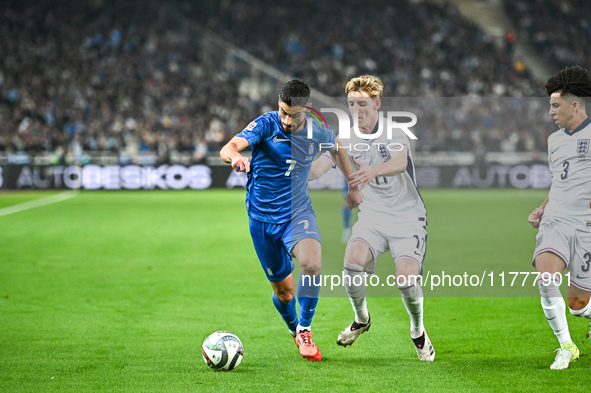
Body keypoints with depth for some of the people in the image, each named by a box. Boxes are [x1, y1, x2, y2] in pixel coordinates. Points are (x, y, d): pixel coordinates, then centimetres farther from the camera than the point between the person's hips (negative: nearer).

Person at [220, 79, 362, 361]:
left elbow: (337, 150, 20)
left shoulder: (318, 133, -5)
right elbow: (227, 149, -31)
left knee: (312, 265, -29)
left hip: (298, 213, 1)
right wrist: (235, 156, -54)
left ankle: (304, 329, -8)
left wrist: (353, 186, 21)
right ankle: (294, 331, 37)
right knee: (283, 290, 4)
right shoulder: (266, 125, -15)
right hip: (262, 218, -1)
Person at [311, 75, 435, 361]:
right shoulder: (348, 140, 3)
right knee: (352, 262, -25)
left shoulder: (394, 133, -11)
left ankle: (418, 331, 11)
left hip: (407, 217, -3)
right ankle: (361, 319, 4)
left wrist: (373, 170, -52)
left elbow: (400, 162, -32)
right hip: (372, 216, 3)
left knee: (407, 279, -20)